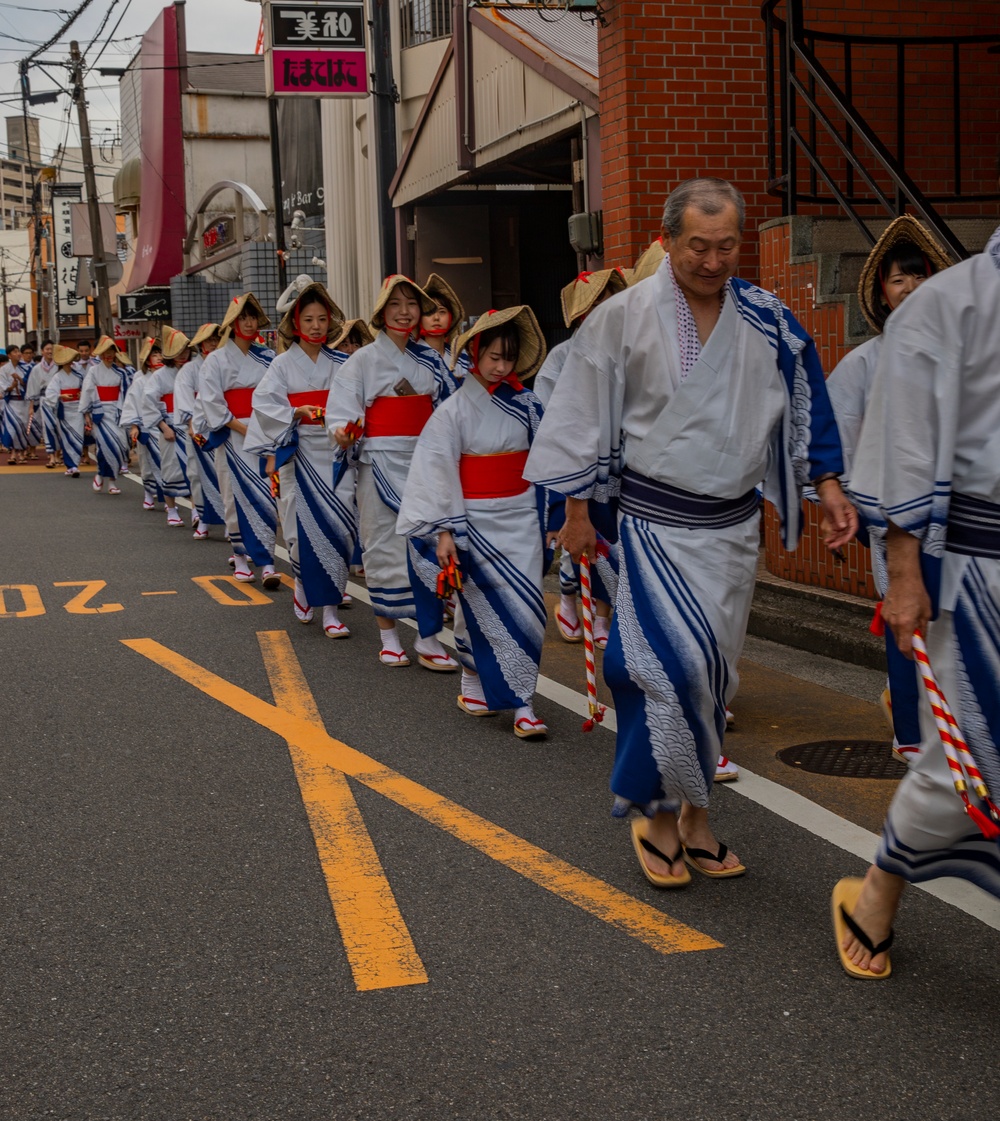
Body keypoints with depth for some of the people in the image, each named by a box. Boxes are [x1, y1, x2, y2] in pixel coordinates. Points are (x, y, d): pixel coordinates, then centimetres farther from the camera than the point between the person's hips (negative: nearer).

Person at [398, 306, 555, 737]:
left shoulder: (527, 406, 4)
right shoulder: (454, 410, -5)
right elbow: (437, 473, -7)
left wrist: (551, 518, 11)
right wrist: (444, 531, -12)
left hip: (521, 516, 3)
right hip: (476, 520, -3)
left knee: (526, 606, -3)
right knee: (485, 607, -1)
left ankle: (520, 703, 1)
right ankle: (475, 684, 20)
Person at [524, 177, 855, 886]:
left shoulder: (767, 320, 2)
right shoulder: (625, 317, -7)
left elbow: (802, 405, 12)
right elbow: (584, 417, -1)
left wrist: (828, 483, 4)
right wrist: (578, 509, -1)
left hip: (733, 523, 4)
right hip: (657, 521, -4)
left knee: (712, 672, 9)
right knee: (676, 664, -15)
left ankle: (693, 813, 22)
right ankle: (659, 814, 2)